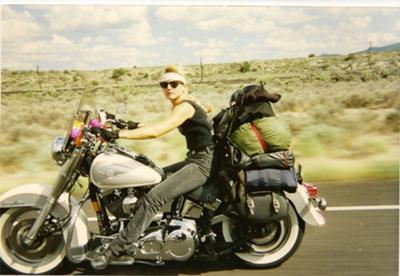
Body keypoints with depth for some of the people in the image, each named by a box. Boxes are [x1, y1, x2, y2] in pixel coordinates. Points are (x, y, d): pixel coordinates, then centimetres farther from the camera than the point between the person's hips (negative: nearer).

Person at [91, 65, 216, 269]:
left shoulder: (185, 106, -15)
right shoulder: (182, 105, 15)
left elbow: (157, 131, -27)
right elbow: (162, 126, 28)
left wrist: (118, 134, -28)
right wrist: (137, 126, 16)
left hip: (203, 162, -11)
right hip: (195, 160, 11)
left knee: (153, 197, -22)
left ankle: (115, 249, -19)